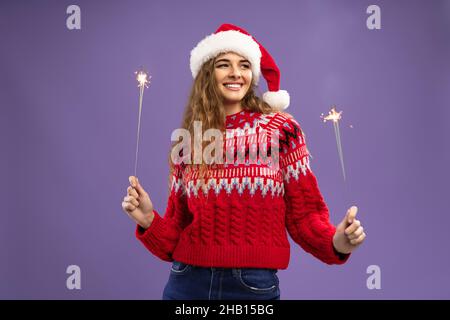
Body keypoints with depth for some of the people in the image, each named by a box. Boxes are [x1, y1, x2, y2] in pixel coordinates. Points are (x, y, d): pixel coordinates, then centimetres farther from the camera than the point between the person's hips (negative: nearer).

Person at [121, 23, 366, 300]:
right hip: (189, 283, 2)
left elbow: (304, 213, -2)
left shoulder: (282, 129, -3)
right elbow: (178, 232, 7)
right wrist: (149, 220, -11)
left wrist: (336, 242, -19)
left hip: (255, 285, -2)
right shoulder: (187, 143, 3)